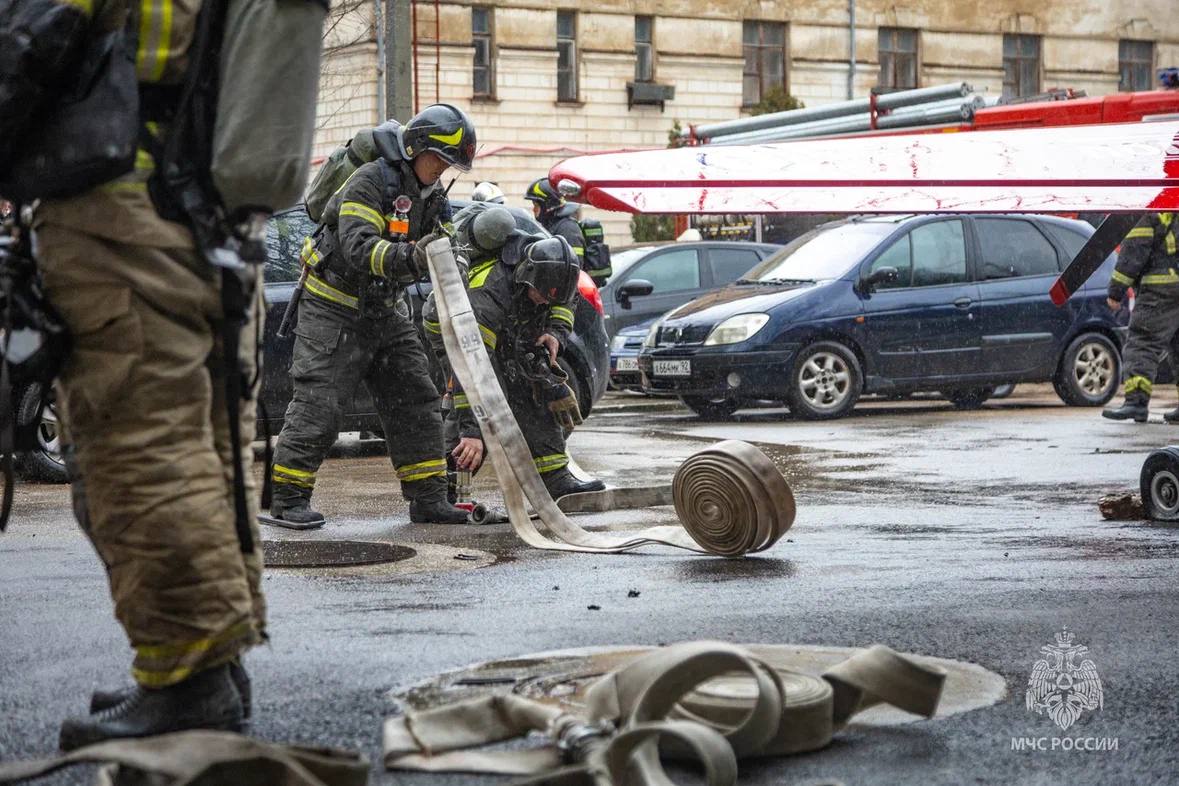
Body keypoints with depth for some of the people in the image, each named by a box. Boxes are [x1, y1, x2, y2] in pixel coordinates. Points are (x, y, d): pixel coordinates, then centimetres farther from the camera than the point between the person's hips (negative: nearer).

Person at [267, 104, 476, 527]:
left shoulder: (432, 195, 7)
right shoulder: (369, 182, -19)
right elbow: (358, 248, -31)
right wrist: (410, 256, -46)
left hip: (385, 311, 8)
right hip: (333, 308, -8)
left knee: (415, 401, 4)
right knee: (318, 404, -8)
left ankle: (427, 497, 8)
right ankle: (288, 497, 0)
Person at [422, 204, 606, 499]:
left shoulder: (547, 257, -24)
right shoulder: (489, 293, -45)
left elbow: (565, 301, 2)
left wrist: (555, 332, -18)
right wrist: (472, 430, -51)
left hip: (508, 330, 7)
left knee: (537, 389, -3)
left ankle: (555, 478, 1)